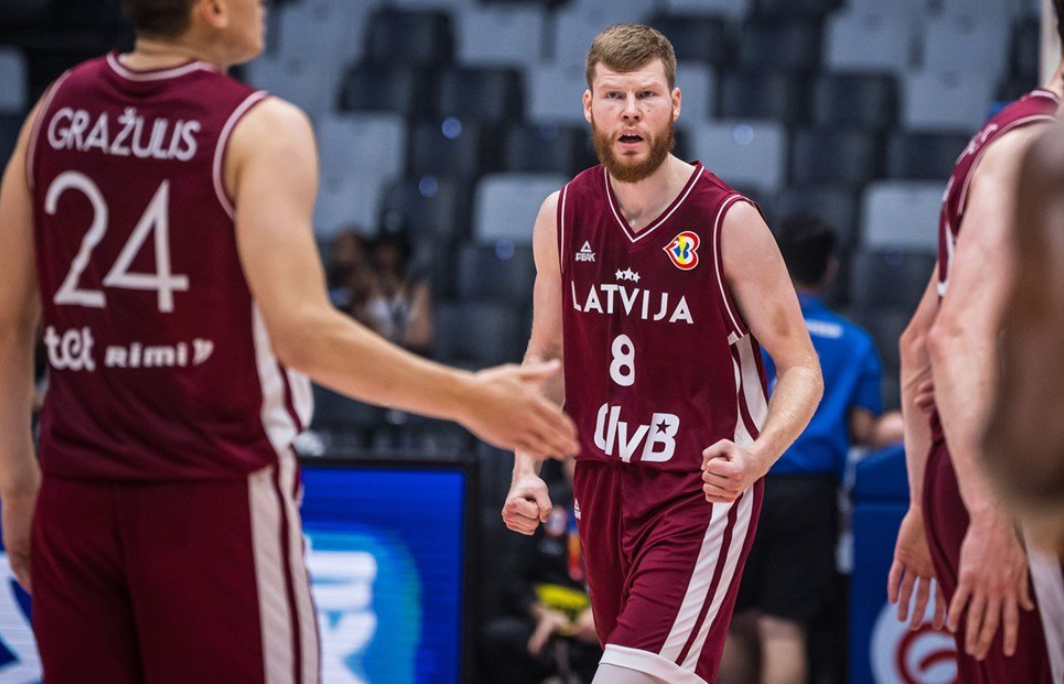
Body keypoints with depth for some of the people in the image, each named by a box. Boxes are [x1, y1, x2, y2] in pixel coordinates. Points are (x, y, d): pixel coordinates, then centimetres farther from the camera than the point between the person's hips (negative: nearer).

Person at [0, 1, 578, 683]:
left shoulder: (58, 108, 7)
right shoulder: (261, 130, -10)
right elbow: (302, 333, -20)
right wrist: (467, 399, -11)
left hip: (75, 492, 5)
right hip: (213, 496, -5)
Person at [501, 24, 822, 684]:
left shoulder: (728, 220, -12)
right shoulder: (562, 216, 1)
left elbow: (801, 369, -8)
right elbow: (547, 354, 15)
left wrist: (757, 458, -27)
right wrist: (527, 471, 2)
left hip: (702, 487, -5)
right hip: (602, 481, 5)